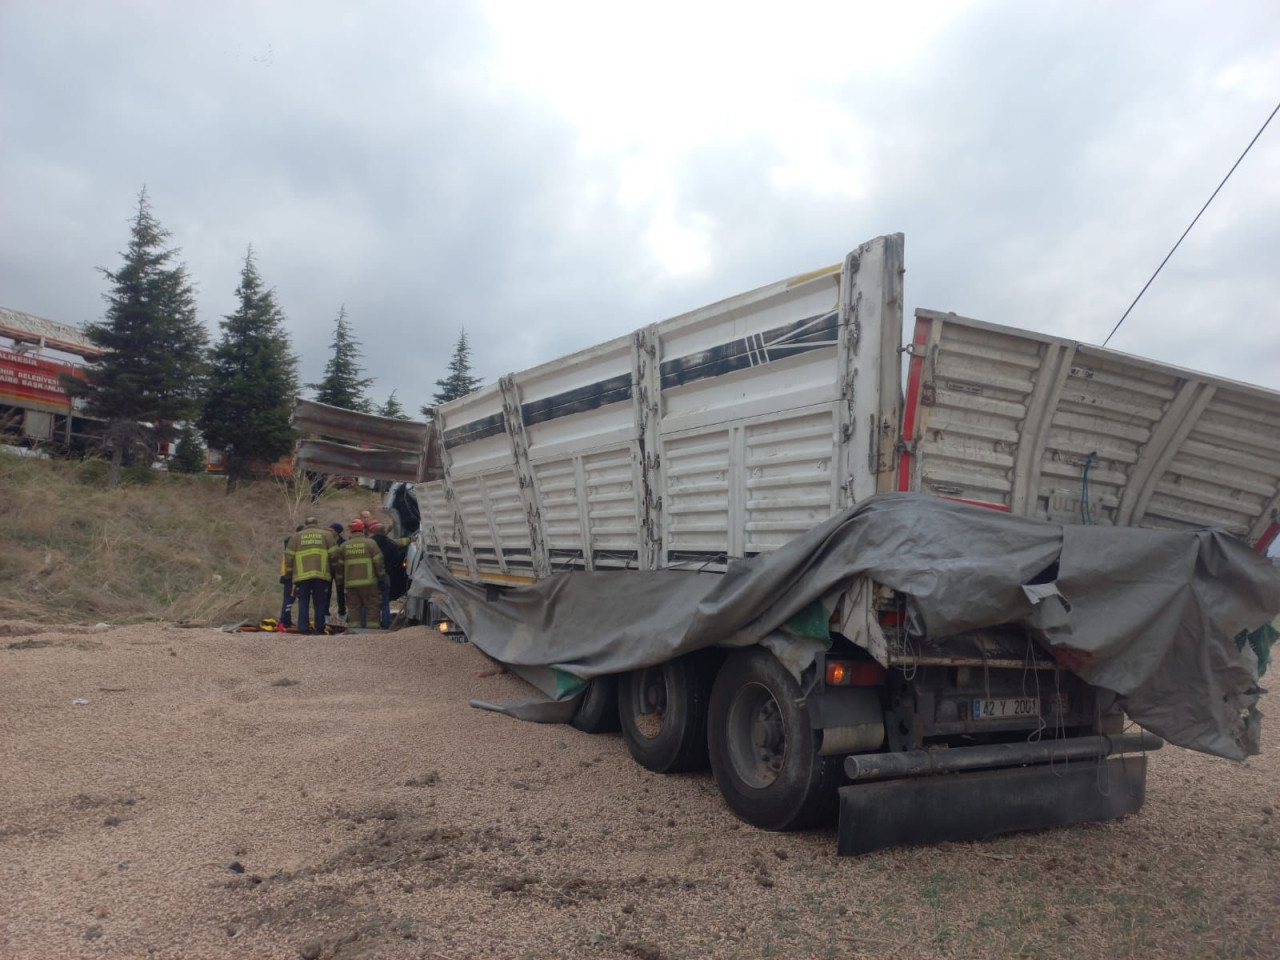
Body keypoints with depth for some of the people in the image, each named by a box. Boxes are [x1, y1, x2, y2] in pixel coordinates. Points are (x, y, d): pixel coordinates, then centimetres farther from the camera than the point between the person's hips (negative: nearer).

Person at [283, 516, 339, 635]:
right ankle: (320, 628, 6)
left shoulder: (296, 537, 11)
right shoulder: (326, 535, 9)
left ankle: (303, 628, 0)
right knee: (320, 603, 8)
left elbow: (289, 557, 6)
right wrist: (333, 568, 20)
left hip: (302, 576, 0)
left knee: (303, 602, 6)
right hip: (321, 575, 0)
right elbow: (334, 554, 3)